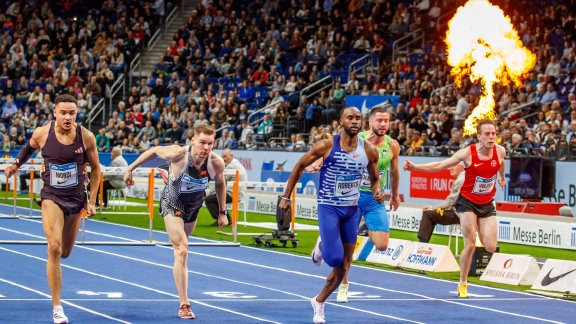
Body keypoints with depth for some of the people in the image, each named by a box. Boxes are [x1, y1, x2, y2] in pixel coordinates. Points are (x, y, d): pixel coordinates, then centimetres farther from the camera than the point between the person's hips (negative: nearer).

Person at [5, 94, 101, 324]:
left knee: (64, 252, 14)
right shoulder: (42, 134, -11)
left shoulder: (86, 137, -10)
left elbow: (95, 168, 3)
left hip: (76, 198, 2)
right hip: (51, 197, -2)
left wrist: (92, 201, 2)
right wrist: (16, 164, 13)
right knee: (54, 248, -18)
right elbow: (29, 147, 16)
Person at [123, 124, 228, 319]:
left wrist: (222, 212, 3)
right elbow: (154, 151, -14)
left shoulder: (216, 163, -24)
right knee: (182, 251, -17)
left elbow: (220, 184, -2)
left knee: (181, 249, 23)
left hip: (194, 206, 4)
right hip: (172, 205, -4)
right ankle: (184, 305, -16)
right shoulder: (178, 154, -33)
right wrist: (130, 169, -4)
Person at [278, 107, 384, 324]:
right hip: (328, 207, -4)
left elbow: (374, 178, 13)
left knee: (344, 265, 7)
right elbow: (300, 167, -1)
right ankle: (322, 245, 19)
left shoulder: (369, 151, -4)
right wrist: (286, 196, 0)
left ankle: (319, 302, 25)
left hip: (352, 209, 4)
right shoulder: (326, 146, -13)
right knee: (335, 258, -18)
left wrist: (377, 191, -10)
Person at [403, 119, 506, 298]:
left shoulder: (500, 151, -10)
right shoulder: (468, 153, -19)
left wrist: (502, 178, 34)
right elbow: (440, 166, -12)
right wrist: (414, 167, -22)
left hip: (487, 204, 3)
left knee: (491, 247, -8)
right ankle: (462, 284, 6)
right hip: (467, 202, -3)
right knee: (469, 245, -9)